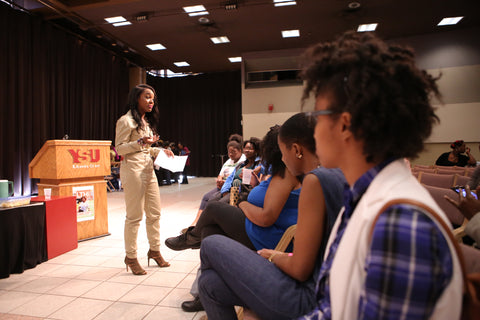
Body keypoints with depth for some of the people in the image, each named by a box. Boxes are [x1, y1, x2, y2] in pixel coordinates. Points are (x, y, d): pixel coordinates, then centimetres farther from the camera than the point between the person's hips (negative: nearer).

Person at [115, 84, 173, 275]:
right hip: (133, 170, -8)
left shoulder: (147, 121, 19)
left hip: (149, 170, 8)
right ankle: (131, 257, 12)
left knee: (154, 213, 11)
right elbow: (119, 148, -10)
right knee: (134, 216, -3)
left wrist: (159, 151, 8)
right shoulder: (126, 121, -6)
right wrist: (141, 143, -22)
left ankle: (154, 250, 25)